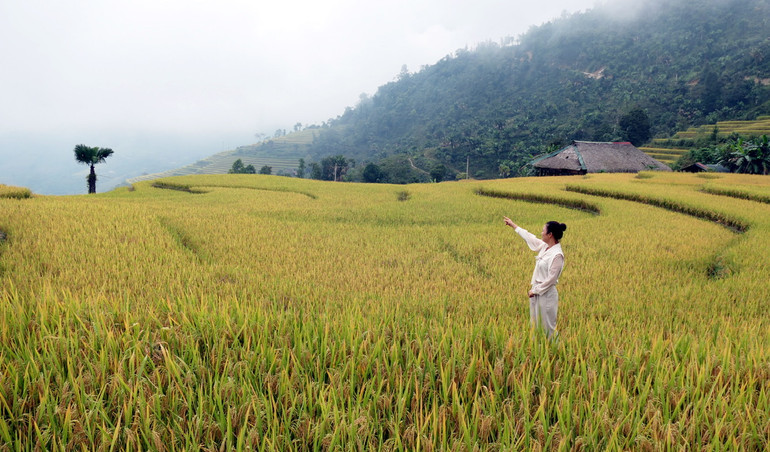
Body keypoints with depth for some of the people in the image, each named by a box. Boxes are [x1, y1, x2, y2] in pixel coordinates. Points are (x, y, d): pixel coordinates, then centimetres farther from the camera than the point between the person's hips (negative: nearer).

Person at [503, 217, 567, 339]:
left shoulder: (557, 255, -21)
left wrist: (535, 290, -13)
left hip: (547, 294, -9)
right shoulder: (544, 246, 3)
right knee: (535, 324, 17)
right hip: (537, 290, 9)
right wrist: (513, 225, 25)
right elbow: (529, 237, 17)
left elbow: (551, 279, -21)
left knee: (547, 327, 1)